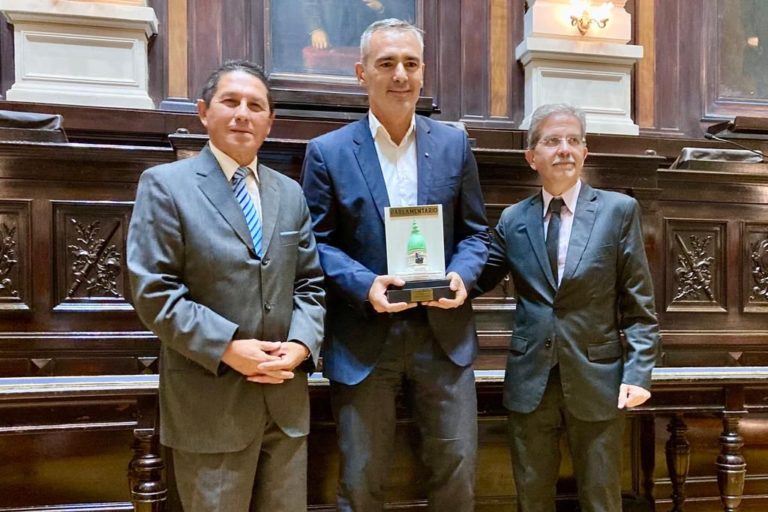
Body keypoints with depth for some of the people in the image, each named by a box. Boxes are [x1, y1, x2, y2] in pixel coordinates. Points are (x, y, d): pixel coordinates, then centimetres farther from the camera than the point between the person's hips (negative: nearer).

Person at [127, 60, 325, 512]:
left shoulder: (290, 193, 11)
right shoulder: (165, 184, -4)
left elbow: (311, 283, 10)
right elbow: (153, 291, -11)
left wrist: (301, 344, -8)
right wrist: (226, 348, -18)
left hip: (286, 398, 5)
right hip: (209, 403, -4)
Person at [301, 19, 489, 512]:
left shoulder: (454, 143, 7)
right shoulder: (328, 151, 0)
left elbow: (475, 231, 9)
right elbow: (316, 242, -2)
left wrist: (462, 276, -11)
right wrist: (365, 285, -18)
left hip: (444, 333, 2)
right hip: (363, 339, -2)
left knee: (458, 470, 11)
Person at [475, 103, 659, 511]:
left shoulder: (619, 210, -1)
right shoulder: (513, 219, 5)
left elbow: (639, 304, -2)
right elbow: (477, 279, 4)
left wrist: (638, 373, -10)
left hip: (597, 380, -1)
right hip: (530, 381, 2)